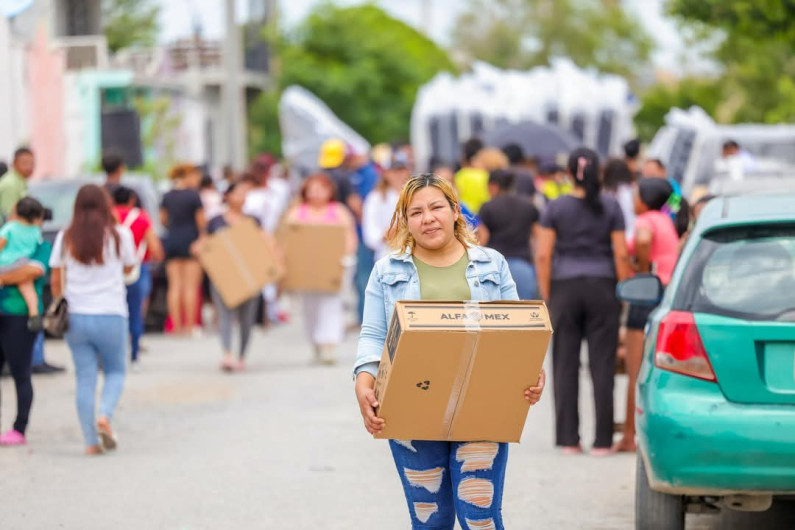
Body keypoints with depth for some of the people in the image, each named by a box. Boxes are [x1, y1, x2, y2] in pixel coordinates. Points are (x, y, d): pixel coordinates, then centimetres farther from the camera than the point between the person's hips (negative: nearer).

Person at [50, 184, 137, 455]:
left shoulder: (65, 237, 1)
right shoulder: (120, 234, -4)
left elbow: (56, 279, 3)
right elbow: (128, 267, 11)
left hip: (76, 317, 2)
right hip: (111, 315, -2)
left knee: (85, 378, 6)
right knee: (115, 371, 15)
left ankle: (91, 441, 3)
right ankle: (105, 415, -12)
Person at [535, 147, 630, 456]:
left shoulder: (556, 208, 0)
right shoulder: (611, 208, 0)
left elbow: (543, 255, -3)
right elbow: (621, 254, -3)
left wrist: (547, 296, 3)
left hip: (565, 288, 0)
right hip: (602, 287, 0)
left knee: (566, 364, 5)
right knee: (602, 364, 2)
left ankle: (568, 438, 4)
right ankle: (602, 440, 1)